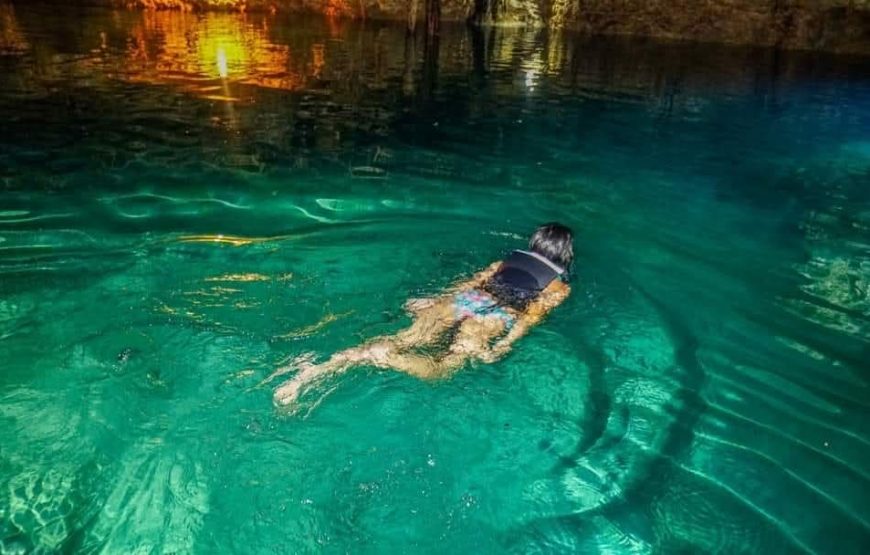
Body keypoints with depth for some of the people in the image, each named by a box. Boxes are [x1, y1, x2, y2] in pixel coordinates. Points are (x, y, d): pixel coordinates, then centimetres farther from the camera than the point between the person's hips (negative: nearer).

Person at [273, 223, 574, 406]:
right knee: (441, 367, -20)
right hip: (494, 315, -4)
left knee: (402, 340, -10)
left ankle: (322, 369, -27)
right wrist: (504, 346, -10)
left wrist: (432, 301, 20)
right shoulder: (560, 287, 20)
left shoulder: (506, 261, 31)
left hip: (462, 300, 5)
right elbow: (534, 313, 2)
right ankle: (377, 357, -47)